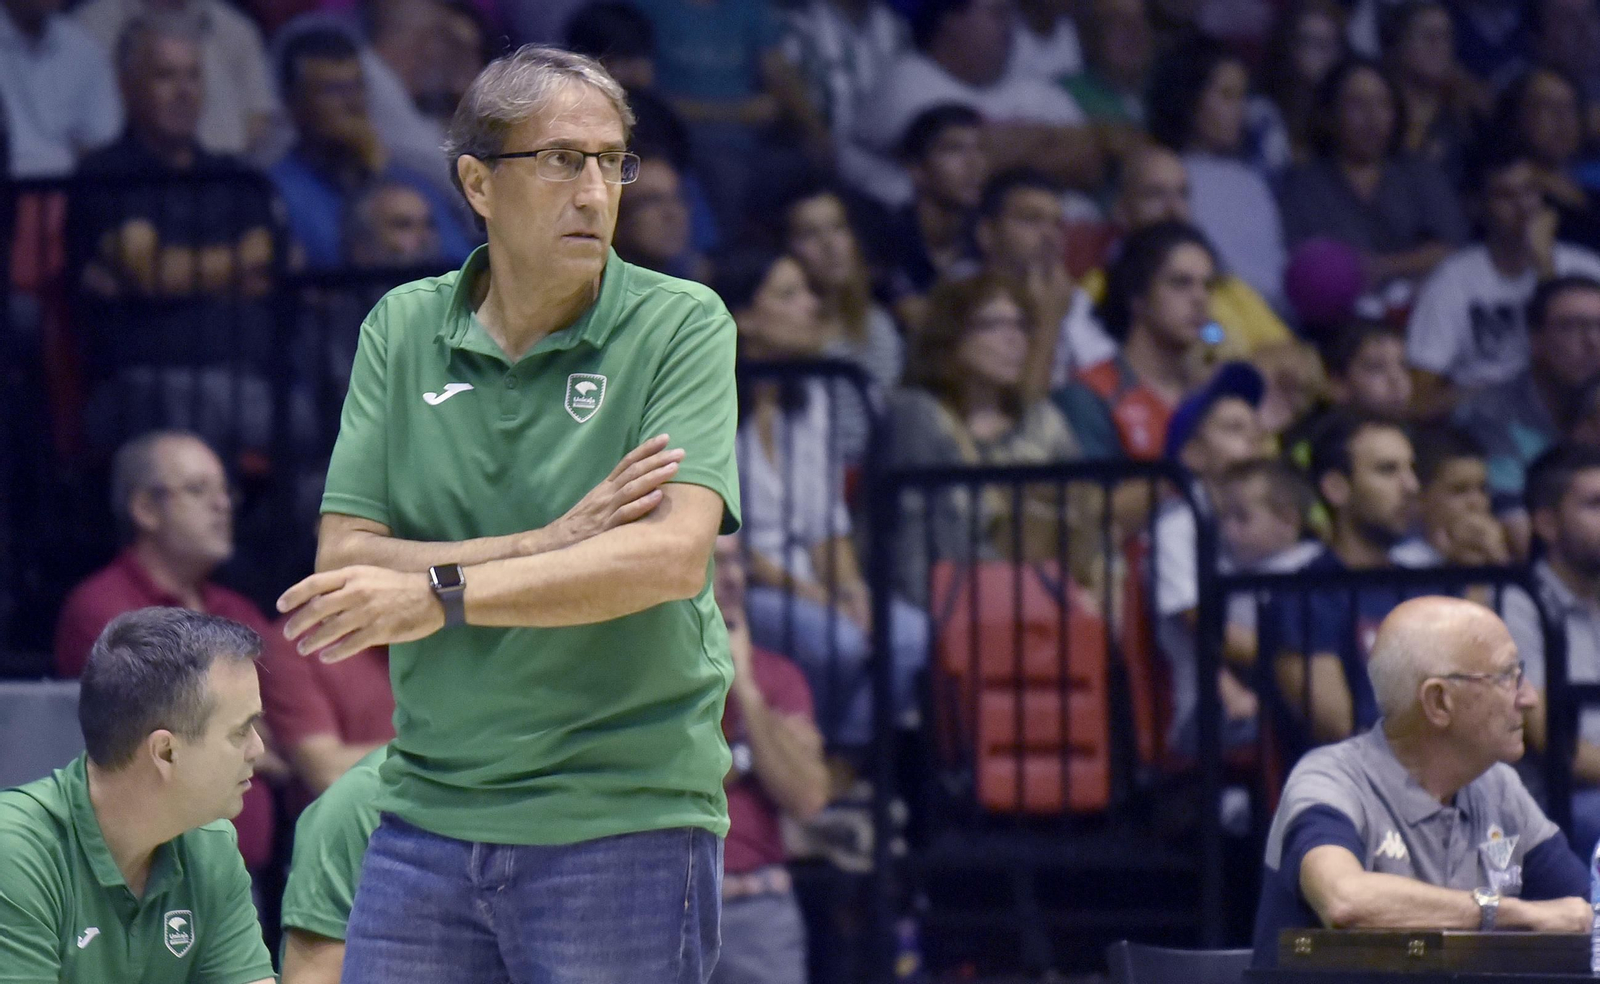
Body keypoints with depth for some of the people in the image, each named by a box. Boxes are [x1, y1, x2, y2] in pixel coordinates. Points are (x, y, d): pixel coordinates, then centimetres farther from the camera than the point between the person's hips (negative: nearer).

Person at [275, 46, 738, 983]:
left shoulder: (681, 326, -3)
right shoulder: (401, 329, 7)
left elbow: (674, 554, -17)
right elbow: (344, 562, -2)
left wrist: (440, 594, -21)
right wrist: (553, 546, -14)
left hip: (627, 823, -3)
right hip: (428, 817, 3)